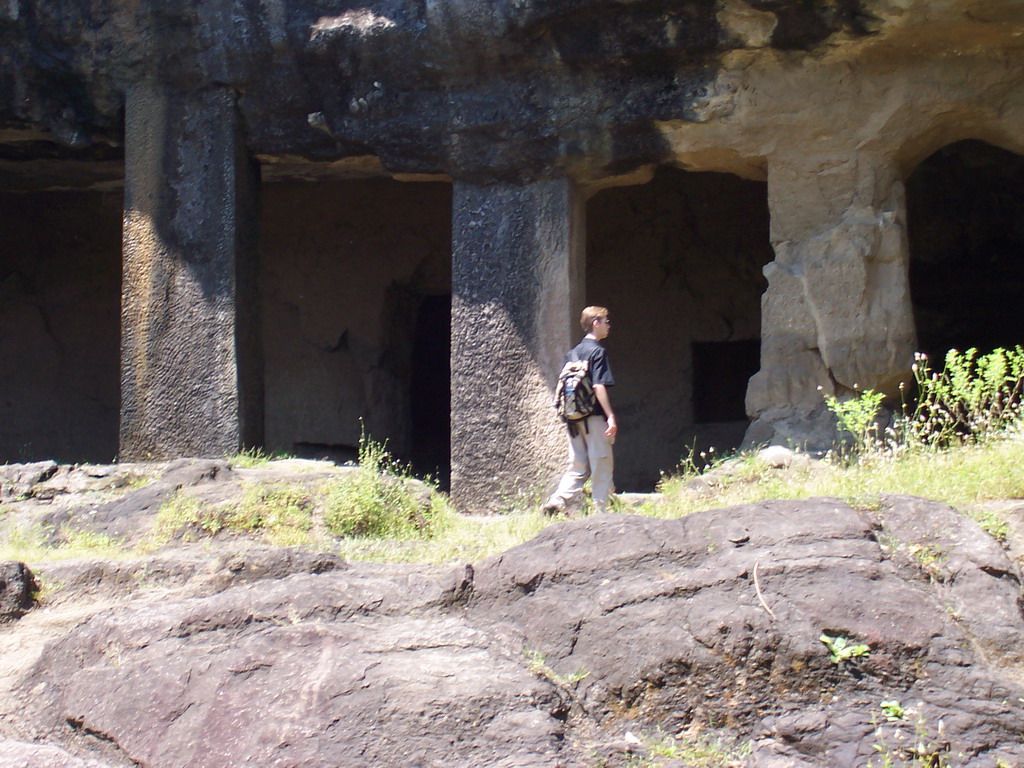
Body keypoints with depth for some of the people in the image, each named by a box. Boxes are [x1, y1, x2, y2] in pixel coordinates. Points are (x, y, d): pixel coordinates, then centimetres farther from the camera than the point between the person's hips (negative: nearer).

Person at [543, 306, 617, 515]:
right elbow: (598, 386, -16)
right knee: (602, 467, 0)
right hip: (594, 418, -7)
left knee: (578, 467, 10)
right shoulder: (597, 351, -8)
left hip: (574, 418, 7)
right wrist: (611, 416, -17)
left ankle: (556, 502, -6)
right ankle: (601, 512, 0)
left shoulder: (573, 352, 15)